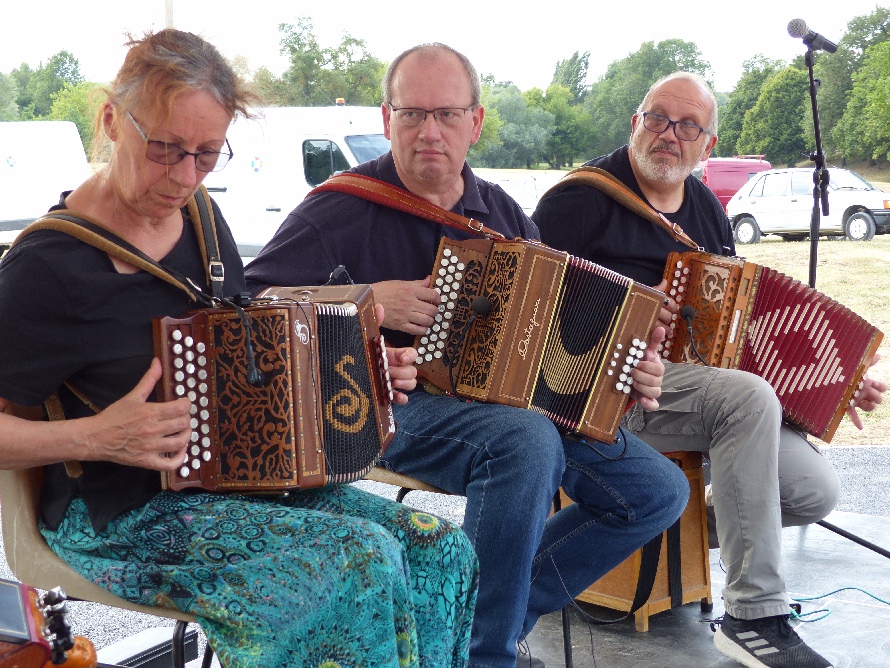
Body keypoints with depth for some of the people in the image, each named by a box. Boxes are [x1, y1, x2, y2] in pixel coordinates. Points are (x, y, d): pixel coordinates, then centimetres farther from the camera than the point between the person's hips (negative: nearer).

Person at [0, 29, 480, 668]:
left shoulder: (199, 215, 5)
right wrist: (94, 437, -26)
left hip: (239, 473, 7)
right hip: (122, 517, -7)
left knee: (442, 549, -9)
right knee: (363, 560, -26)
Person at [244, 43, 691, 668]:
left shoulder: (504, 215, 13)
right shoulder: (346, 207, -4)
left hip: (510, 400, 7)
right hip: (392, 405, -6)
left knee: (659, 490, -1)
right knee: (528, 442, -36)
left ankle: (502, 607, 3)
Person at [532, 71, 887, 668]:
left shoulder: (707, 208, 16)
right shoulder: (588, 194, -5)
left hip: (700, 376, 7)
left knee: (814, 490, -11)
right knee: (750, 399, -33)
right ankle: (755, 616, -23)